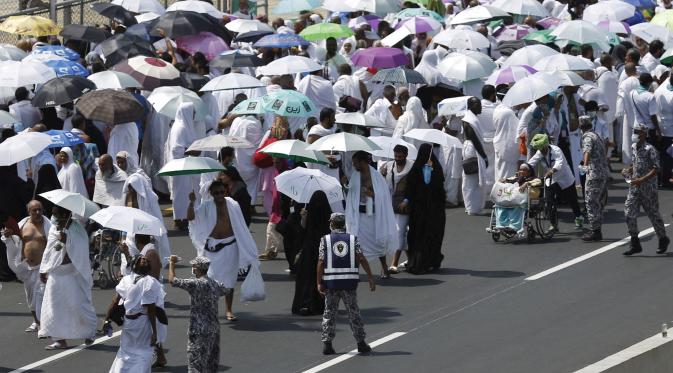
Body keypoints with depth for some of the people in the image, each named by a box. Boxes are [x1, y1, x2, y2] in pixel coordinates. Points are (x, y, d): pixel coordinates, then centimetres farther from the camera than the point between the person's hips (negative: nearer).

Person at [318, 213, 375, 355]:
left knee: (329, 313, 7)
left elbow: (321, 262, -5)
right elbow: (361, 259, -6)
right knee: (354, 312, 9)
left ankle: (327, 344, 2)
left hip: (331, 281, -1)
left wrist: (319, 283, -3)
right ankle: (361, 343, 10)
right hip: (350, 282, 1)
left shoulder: (325, 240, 2)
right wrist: (370, 277, -5)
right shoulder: (352, 239, 5)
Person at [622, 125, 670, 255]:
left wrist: (641, 180, -25)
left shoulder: (649, 149, -15)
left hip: (648, 187, -7)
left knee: (654, 215, 8)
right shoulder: (634, 148, 8)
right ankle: (635, 244, 1)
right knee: (629, 214, -5)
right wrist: (628, 170, 4)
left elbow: (656, 169, -19)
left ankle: (663, 240, 29)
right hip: (634, 187, 7)